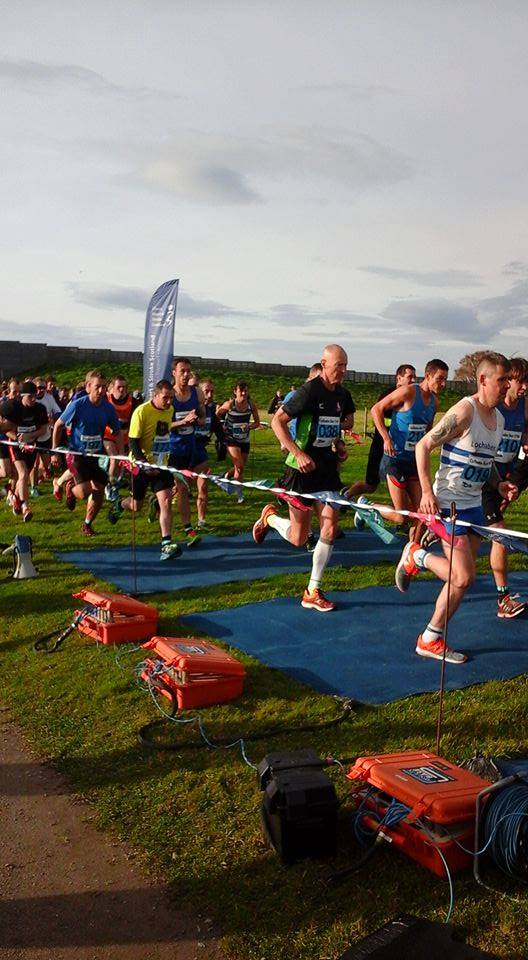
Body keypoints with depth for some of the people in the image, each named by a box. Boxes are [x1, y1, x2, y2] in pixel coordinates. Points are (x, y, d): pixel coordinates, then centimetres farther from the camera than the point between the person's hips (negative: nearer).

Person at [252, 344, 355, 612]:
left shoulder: (342, 394, 7)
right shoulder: (309, 391, -15)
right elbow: (277, 421, -16)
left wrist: (339, 444, 6)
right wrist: (298, 453, -25)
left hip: (328, 470, 6)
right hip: (303, 470, -6)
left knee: (330, 529, -3)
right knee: (298, 539, 1)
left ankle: (313, 593, 9)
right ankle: (270, 517, 35)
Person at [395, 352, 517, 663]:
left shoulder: (499, 418, 10)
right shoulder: (464, 412, -17)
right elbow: (423, 446, -15)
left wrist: (499, 483, 6)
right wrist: (427, 492, -21)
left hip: (474, 504, 8)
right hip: (448, 504, -8)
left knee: (461, 576, 9)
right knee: (464, 577, -12)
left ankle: (431, 640, 20)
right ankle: (417, 556, 14)